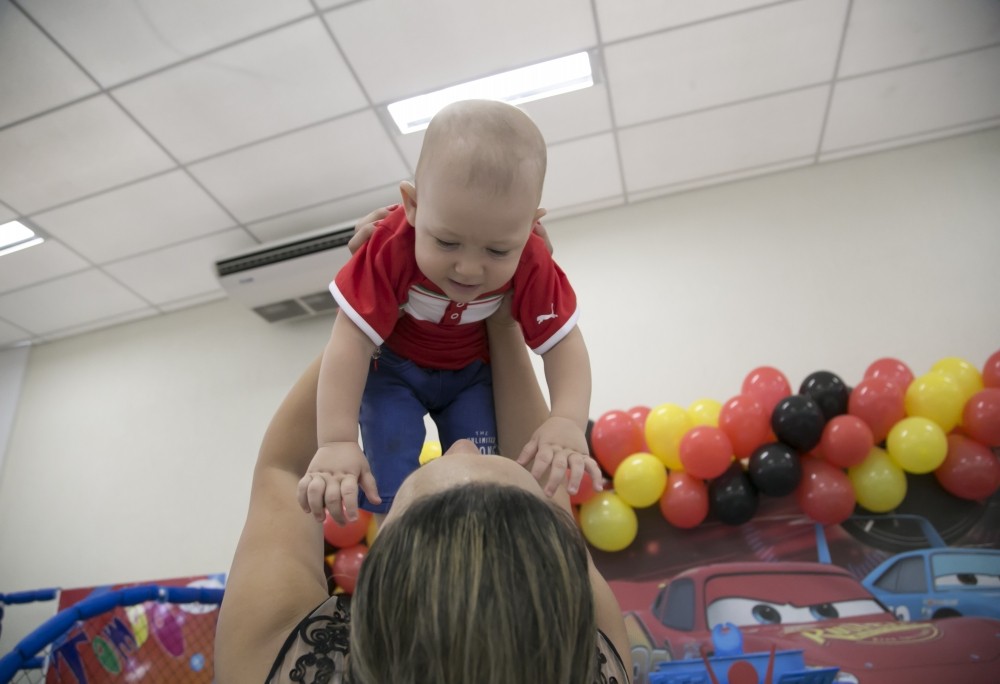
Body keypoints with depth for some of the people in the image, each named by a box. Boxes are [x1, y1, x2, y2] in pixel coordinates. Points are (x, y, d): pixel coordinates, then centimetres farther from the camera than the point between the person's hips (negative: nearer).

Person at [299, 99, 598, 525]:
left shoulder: (530, 264, -28)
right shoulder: (392, 248, -35)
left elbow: (563, 342, -27)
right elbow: (352, 340, -36)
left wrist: (567, 421, -45)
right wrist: (335, 441, -44)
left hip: (470, 373, 2)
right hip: (392, 368, -2)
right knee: (389, 488, -16)